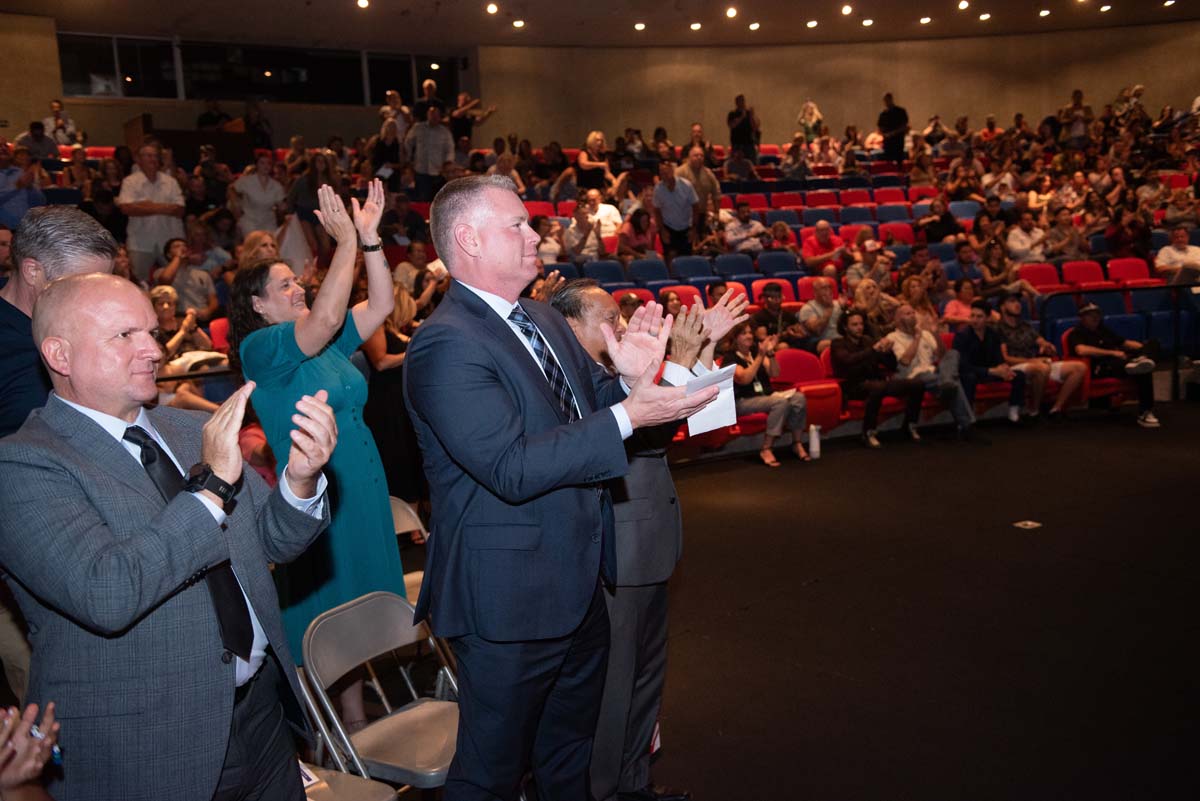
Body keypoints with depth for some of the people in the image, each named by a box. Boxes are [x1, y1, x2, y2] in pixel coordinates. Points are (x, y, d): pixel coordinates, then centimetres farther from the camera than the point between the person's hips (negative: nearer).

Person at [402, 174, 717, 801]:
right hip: (510, 600, -8)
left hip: (579, 585, 9)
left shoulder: (544, 320, 8)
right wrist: (628, 415, -30)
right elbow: (512, 468, -29)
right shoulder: (445, 344, -21)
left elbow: (591, 408, 11)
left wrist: (634, 379, -11)